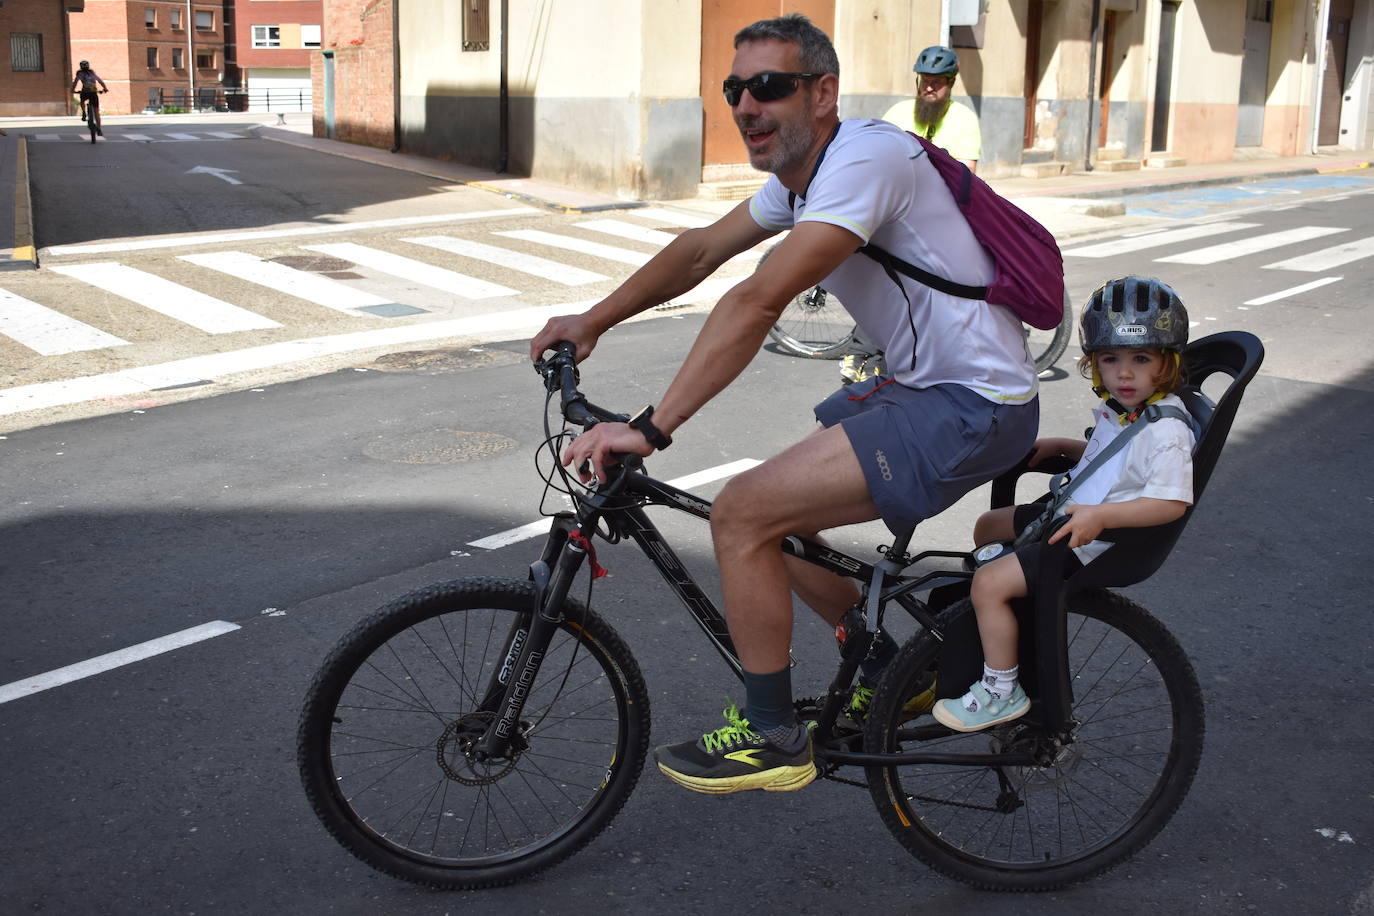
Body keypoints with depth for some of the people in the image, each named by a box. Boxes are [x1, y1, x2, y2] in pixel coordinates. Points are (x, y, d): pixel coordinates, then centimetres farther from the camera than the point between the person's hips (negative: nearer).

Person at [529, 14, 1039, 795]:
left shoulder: (863, 158, -22)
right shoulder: (801, 175, 10)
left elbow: (756, 303, -30)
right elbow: (701, 251, 20)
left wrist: (649, 429, -31)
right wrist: (593, 321, 15)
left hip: (971, 408, -10)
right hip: (923, 385, 10)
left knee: (744, 514, -14)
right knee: (775, 511, 15)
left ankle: (773, 741, 2)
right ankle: (890, 673, 31)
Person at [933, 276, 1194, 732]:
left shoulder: (1166, 430, -22)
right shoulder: (1119, 409, 7)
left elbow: (1172, 501, -29)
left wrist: (1100, 515, -37)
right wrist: (1057, 446, 12)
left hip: (1096, 542, -10)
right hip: (1074, 515, 10)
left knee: (989, 583, -20)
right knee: (988, 526, 23)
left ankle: (1001, 691, -6)